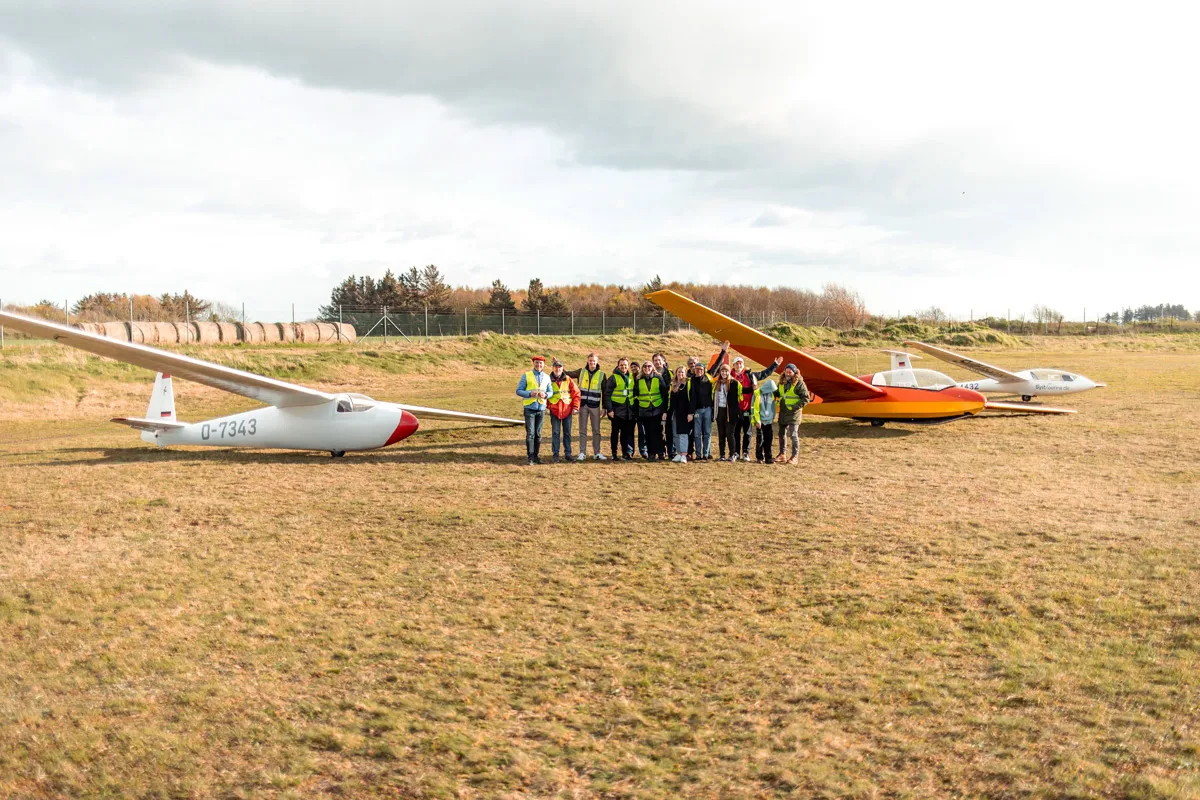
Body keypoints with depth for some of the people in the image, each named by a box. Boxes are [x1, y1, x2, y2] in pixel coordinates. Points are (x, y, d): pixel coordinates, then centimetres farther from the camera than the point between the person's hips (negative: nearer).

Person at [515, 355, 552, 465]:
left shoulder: (547, 377, 10)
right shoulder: (526, 376, 0)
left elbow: (550, 391, 11)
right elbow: (518, 391, -3)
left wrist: (545, 394, -12)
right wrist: (530, 394, -19)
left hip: (541, 408, 3)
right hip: (529, 408, -3)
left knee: (538, 434, 7)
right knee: (530, 433, -8)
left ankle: (536, 456, 14)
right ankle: (530, 457, -7)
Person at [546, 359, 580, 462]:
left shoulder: (568, 379, 2)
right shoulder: (549, 380, 0)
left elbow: (576, 393, 4)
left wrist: (575, 407, -2)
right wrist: (546, 406, -1)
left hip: (567, 410, 1)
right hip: (554, 410, -1)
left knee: (567, 433, 7)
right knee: (555, 433, 0)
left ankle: (568, 453, 15)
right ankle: (555, 455, 5)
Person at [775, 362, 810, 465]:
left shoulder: (799, 383, -11)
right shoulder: (782, 382, 10)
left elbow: (806, 398, -11)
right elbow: (778, 393, 23)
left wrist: (797, 406, -18)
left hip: (794, 413, -7)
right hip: (783, 412, 7)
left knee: (793, 435, -5)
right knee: (782, 434, 13)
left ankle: (795, 456, 2)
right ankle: (782, 454, 24)